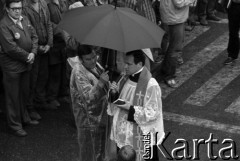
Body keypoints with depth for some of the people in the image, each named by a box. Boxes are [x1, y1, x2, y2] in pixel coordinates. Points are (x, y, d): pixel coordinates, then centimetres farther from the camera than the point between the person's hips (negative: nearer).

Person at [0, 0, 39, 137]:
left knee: (25, 93, 20)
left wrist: (33, 53, -7)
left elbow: (34, 36, 8)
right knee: (13, 96, 5)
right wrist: (27, 56, -14)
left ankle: (24, 118, 38)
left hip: (26, 64, 7)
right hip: (12, 66, -7)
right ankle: (15, 124, 16)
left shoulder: (25, 19, 4)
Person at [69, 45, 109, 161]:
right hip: (89, 119, -8)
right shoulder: (79, 73, -23)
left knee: (100, 150, 22)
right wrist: (101, 82, -45)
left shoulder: (96, 65, 3)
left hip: (101, 115, 8)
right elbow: (89, 97, -35)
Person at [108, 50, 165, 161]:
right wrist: (114, 93, -9)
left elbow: (153, 113, -19)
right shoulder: (125, 79, 2)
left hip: (141, 137, -7)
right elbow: (117, 99, 14)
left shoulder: (151, 86, -21)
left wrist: (130, 108, -24)